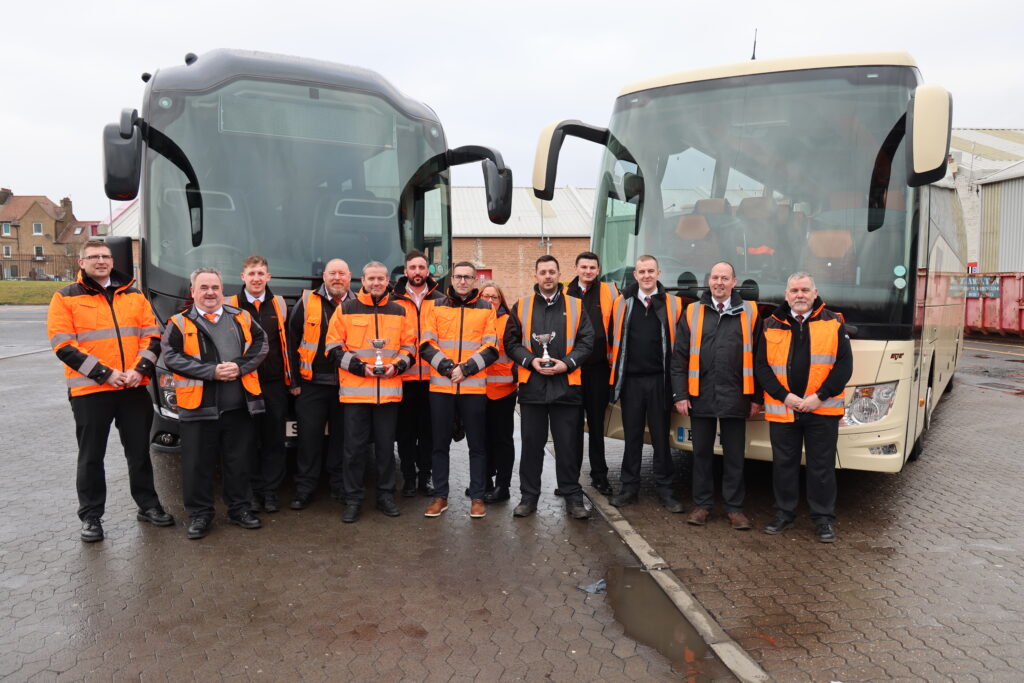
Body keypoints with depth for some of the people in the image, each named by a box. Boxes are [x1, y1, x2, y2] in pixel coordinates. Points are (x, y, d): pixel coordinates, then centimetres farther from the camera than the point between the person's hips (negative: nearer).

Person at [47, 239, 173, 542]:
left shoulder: (134, 296, 9)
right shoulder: (66, 298, -1)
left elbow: (152, 336, 6)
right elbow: (64, 345, -8)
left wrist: (140, 369, -10)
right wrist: (104, 373, -16)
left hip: (134, 388, 3)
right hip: (89, 390, -3)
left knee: (139, 450, 13)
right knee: (91, 456, 8)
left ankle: (148, 505, 26)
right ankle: (90, 516, 20)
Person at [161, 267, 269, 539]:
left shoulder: (241, 318, 10)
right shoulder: (180, 323, 2)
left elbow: (260, 344, 7)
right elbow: (171, 356, -8)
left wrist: (240, 366, -10)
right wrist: (211, 371, -16)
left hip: (238, 405, 2)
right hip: (198, 406, -2)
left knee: (239, 460, 11)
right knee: (198, 463, 5)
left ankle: (239, 508, 26)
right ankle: (200, 514, 20)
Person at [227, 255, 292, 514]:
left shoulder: (279, 305, 9)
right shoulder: (231, 305, 2)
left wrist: (291, 378, 9)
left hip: (275, 384, 2)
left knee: (274, 439, 5)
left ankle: (271, 492, 15)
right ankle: (253, 491, 16)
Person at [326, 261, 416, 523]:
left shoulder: (400, 312, 10)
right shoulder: (346, 310, 3)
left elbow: (409, 346, 13)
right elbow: (334, 347, 0)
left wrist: (396, 366, -6)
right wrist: (359, 366, -11)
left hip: (389, 390, 2)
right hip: (354, 390, -2)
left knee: (386, 446, 9)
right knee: (355, 447, 3)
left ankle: (386, 496, 21)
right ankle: (353, 499, 14)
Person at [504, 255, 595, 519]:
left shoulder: (575, 306, 8)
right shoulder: (521, 307, 9)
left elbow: (586, 341, 3)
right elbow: (511, 342, 6)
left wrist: (567, 363, -11)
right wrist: (530, 361, -10)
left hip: (567, 385, 0)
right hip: (531, 385, 1)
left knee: (568, 445, 4)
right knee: (531, 444, 8)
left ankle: (573, 497, 15)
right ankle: (529, 496, 18)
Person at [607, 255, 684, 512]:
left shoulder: (673, 304, 2)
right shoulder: (623, 302, 5)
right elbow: (614, 338, 10)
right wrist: (615, 368, 5)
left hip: (659, 380, -1)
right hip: (630, 380, 1)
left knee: (661, 436, 6)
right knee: (632, 435, 9)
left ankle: (664, 488, 17)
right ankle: (630, 487, 18)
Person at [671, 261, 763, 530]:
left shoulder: (749, 313, 3)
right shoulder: (692, 313, 5)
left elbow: (759, 358, 4)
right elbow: (679, 357, 3)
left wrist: (757, 397, 1)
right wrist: (680, 395, -4)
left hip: (735, 398, -1)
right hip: (700, 397, 1)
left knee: (734, 455, 8)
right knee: (702, 453, 10)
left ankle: (734, 507, 20)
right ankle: (702, 504, 23)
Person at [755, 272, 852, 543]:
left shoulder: (833, 323, 2)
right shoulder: (772, 326, 4)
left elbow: (844, 365, -2)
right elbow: (761, 366, 1)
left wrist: (820, 396, -10)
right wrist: (785, 396, -10)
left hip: (822, 409, -1)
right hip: (781, 409, 1)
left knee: (822, 466, 6)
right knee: (784, 463, 11)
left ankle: (823, 518, 19)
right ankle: (784, 512, 26)